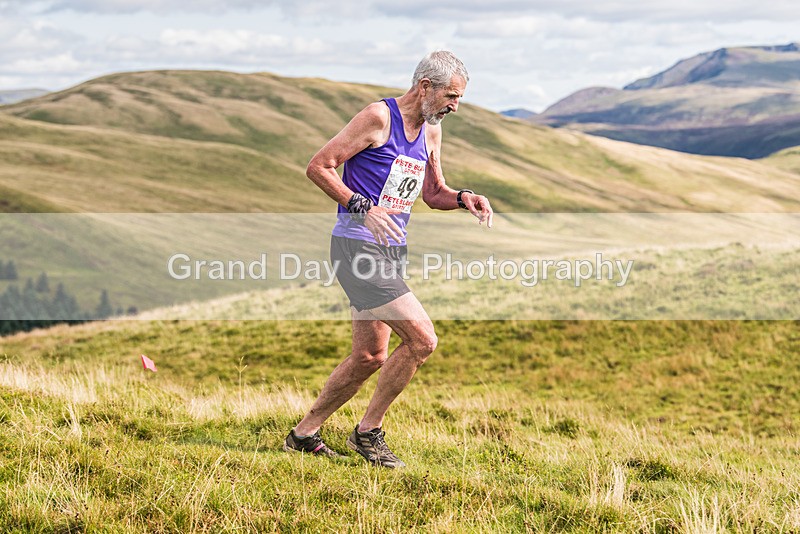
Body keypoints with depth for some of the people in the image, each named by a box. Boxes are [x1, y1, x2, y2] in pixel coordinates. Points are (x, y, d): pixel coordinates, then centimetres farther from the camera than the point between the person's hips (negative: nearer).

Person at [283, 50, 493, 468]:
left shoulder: (430, 131, 13)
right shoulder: (378, 117, -12)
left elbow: (433, 193, 24)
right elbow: (318, 166, -13)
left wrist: (463, 199, 3)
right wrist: (362, 207, -23)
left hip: (390, 252, 9)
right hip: (357, 248, -9)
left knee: (370, 357, 13)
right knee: (421, 339, -14)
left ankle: (303, 433, 26)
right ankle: (368, 432, 1)